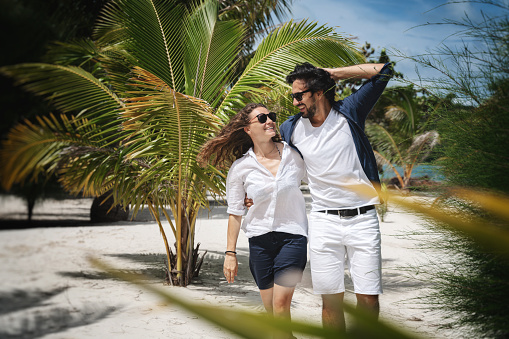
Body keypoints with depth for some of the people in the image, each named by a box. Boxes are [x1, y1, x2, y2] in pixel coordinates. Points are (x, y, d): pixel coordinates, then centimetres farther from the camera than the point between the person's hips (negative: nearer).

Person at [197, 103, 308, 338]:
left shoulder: (294, 154, -3)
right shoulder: (240, 168, -3)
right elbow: (234, 213, 3)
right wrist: (230, 253, 3)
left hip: (292, 234, -1)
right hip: (260, 239, 1)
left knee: (281, 304, -13)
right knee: (270, 307, 8)